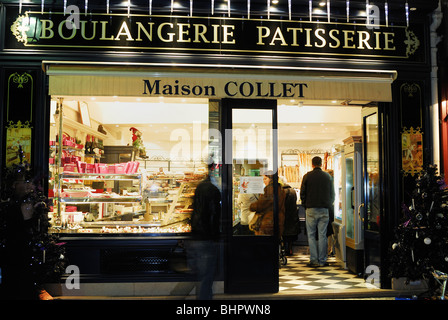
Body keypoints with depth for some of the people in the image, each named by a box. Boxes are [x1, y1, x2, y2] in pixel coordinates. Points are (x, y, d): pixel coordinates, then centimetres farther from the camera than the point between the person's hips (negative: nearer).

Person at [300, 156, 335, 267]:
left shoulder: (307, 176, -2)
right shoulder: (327, 176, 5)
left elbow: (302, 193, 0)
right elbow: (332, 194, 9)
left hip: (311, 209, -2)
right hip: (324, 209, 2)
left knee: (311, 235, 5)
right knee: (322, 235, 5)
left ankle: (314, 260, 1)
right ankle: (322, 261, 8)